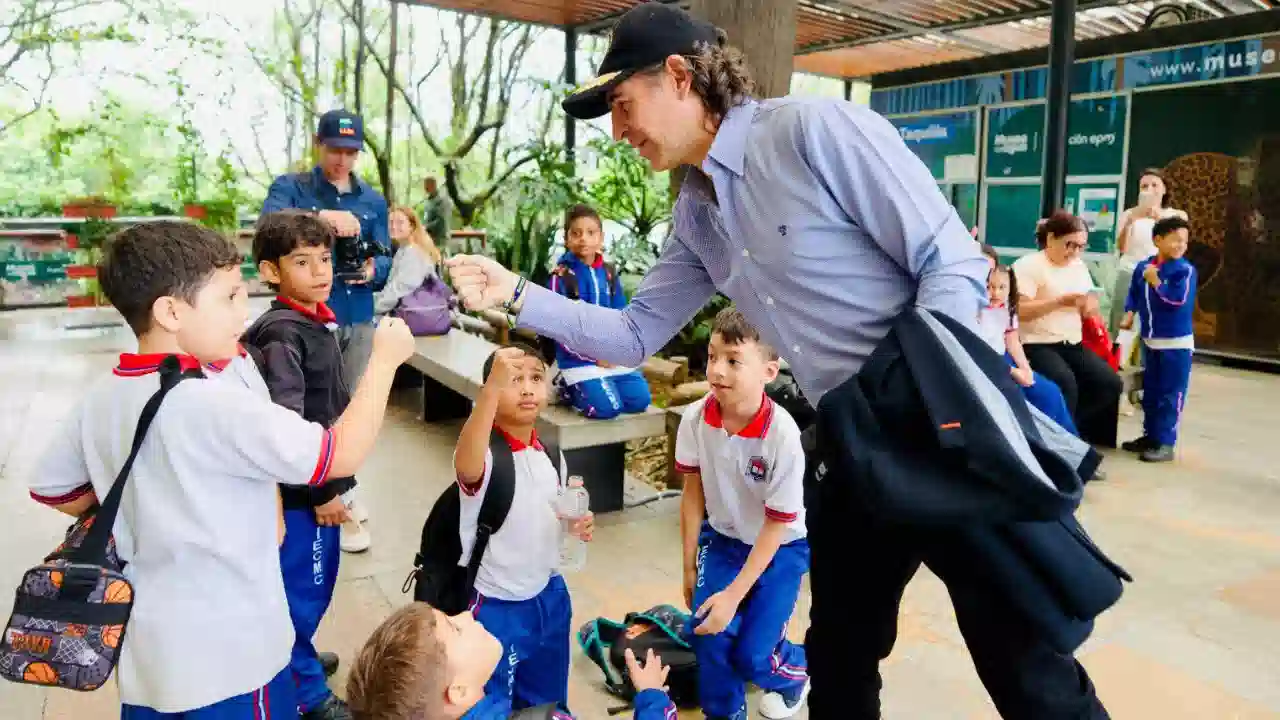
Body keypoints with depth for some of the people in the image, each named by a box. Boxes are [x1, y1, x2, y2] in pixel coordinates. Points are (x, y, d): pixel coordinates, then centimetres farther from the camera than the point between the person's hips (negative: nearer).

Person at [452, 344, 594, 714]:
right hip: (495, 605, -6)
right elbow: (466, 467, -50)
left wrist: (577, 525, -9)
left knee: (548, 701, 25)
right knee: (490, 708, 13)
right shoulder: (485, 455, -23)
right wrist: (494, 387, -60)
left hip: (549, 595, 6)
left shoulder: (551, 451, -2)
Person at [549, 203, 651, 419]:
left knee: (639, 400, -5)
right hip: (580, 357, -6)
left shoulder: (609, 272, 7)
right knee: (607, 407, -20)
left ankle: (580, 388, 17)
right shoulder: (561, 275, -9)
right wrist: (594, 357, -14)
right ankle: (568, 390, 10)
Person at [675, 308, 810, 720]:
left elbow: (776, 524, -20)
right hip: (722, 538, 3)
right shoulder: (695, 418, -20)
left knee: (751, 654, -5)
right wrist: (689, 566, 1)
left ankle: (796, 670, 31)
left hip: (781, 547, -3)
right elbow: (693, 491, -4)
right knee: (709, 635, -11)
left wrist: (733, 595, -18)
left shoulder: (782, 435, -31)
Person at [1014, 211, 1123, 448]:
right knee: (1066, 384, -31)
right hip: (1037, 344, -8)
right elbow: (1019, 310, -18)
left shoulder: (1079, 266, 17)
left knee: (1110, 383, -9)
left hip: (1073, 344, 8)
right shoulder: (1028, 265, -7)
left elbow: (1089, 311, 19)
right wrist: (1060, 301, -20)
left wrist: (1090, 305, -5)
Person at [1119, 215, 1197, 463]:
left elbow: (1178, 300, -25)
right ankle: (1150, 435, 27)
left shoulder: (1185, 270, -12)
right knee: (1150, 392, 15)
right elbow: (1134, 294, 15)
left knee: (1170, 394, -2)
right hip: (1150, 340, 6)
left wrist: (1155, 281, -16)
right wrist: (1129, 315, 3)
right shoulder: (1143, 267, 2)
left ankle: (1165, 443, 4)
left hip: (1177, 343, -6)